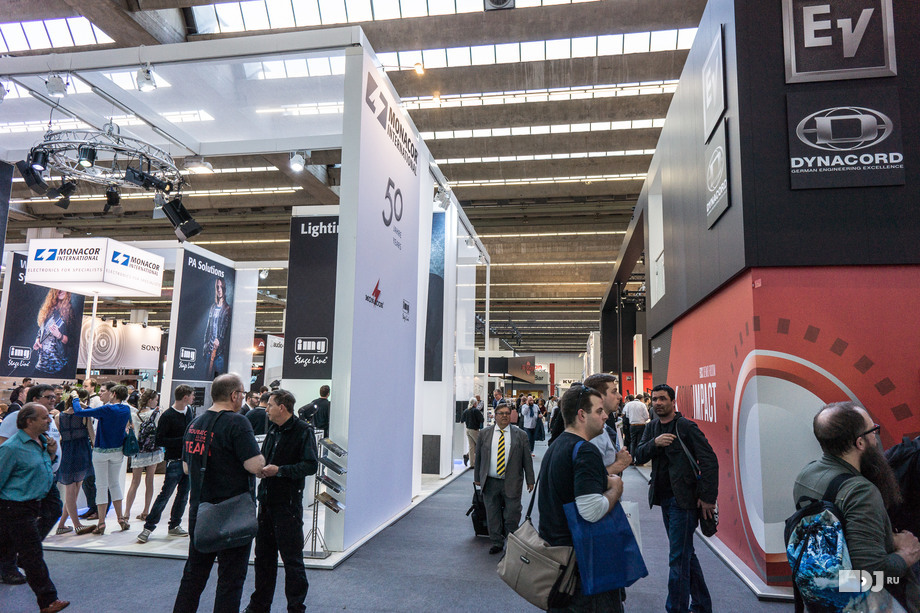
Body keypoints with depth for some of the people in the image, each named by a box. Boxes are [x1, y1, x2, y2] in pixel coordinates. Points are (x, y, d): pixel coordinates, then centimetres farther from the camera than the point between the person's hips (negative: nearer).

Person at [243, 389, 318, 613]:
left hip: (288, 504, -8)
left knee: (292, 559, 2)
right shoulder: (273, 430, 14)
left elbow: (310, 466, -18)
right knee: (263, 556, 17)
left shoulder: (303, 430, -12)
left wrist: (279, 470, -21)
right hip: (267, 501, 8)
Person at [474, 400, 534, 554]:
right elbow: (478, 456, 10)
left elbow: (527, 459, 3)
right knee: (492, 514, 9)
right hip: (490, 482, 2)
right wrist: (477, 477, 10)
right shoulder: (485, 434, 5)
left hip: (512, 483, -2)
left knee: (512, 515, 2)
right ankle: (496, 543, 24)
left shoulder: (520, 435, 1)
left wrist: (530, 480, 2)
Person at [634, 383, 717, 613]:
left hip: (684, 500, -8)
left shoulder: (686, 427, -12)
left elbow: (710, 460, -15)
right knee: (687, 553, 19)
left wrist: (707, 497, -18)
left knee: (678, 559, -5)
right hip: (665, 499, 8)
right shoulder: (652, 428, 9)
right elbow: (639, 457, 1)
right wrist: (655, 443, -18)